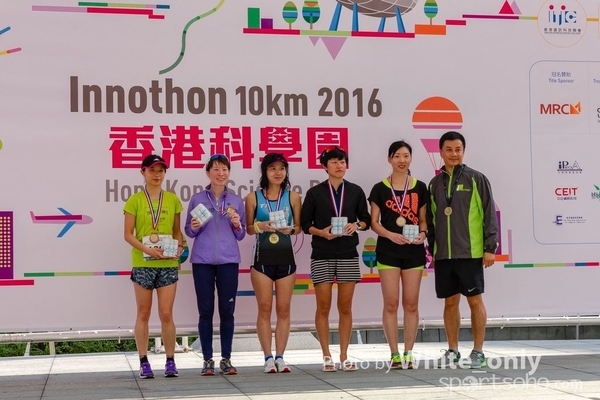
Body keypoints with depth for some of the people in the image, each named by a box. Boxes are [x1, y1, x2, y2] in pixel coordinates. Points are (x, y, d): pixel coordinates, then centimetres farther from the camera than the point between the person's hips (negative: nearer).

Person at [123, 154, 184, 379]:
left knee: (166, 314, 1)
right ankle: (144, 362, 11)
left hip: (168, 264, 1)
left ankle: (170, 362, 9)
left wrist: (179, 246, -7)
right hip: (142, 264, -1)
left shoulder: (172, 199, 7)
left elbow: (177, 229, 13)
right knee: (143, 314, 5)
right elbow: (128, 234, -3)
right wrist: (147, 250, -17)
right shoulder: (135, 200, 0)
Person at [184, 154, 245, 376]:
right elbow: (188, 231, 9)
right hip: (202, 260, -1)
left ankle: (226, 359, 10)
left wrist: (237, 225, -8)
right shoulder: (197, 199, 5)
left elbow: (241, 235, 12)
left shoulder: (236, 201, 9)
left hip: (228, 260, 1)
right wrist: (194, 228, -12)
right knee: (206, 311, 1)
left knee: (227, 310, 2)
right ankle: (207, 360, 7)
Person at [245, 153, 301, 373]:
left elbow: (299, 226, 11)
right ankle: (268, 357, 5)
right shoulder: (253, 197, 3)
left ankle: (280, 357, 9)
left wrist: (290, 229, -11)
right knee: (264, 308, -1)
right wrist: (260, 226, -14)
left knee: (284, 309, 3)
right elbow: (248, 228, 7)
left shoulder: (293, 197, 6)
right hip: (262, 256, -1)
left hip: (285, 256, 1)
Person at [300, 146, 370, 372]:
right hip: (322, 256, -1)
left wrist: (357, 225, -11)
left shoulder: (356, 191, 6)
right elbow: (305, 223, 3)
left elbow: (366, 219, 10)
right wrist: (321, 232, -15)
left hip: (348, 255, 1)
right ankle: (326, 356, 9)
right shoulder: (315, 193, 2)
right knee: (323, 307, 0)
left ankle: (344, 356, 11)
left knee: (345, 307, 4)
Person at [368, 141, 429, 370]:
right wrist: (391, 235, -15)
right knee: (391, 303, -2)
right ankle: (394, 354, 4)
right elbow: (374, 222, 2)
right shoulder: (380, 189, 2)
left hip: (414, 251, 1)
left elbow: (424, 219, 11)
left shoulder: (420, 188, 7)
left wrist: (422, 233, -10)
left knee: (411, 304, 3)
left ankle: (408, 353, 9)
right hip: (388, 251, -1)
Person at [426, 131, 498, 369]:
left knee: (475, 300, 0)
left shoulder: (476, 179, -2)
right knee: (450, 302, 9)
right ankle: (452, 351, 18)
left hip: (470, 252, -4)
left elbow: (489, 214, -4)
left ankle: (478, 351, 7)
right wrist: (432, 250, 12)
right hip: (443, 254, 4)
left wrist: (490, 247, -8)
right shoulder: (435, 184, 11)